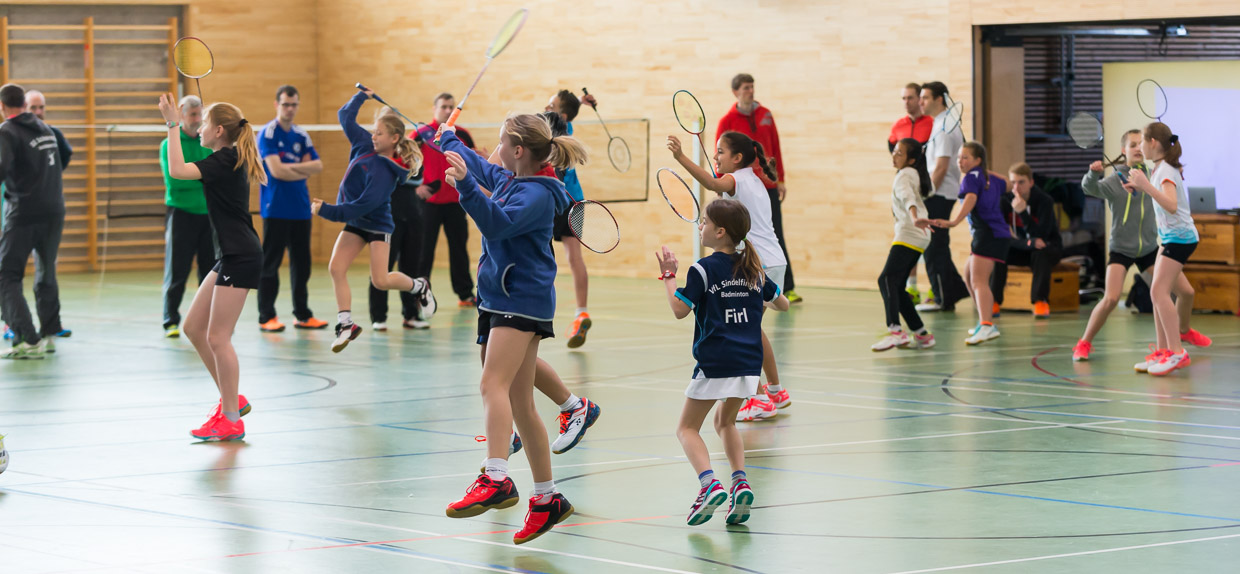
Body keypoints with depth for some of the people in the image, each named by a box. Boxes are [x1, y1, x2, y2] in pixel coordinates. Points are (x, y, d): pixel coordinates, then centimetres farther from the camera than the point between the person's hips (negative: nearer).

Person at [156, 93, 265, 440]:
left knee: (218, 337, -6)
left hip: (241, 258, -10)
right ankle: (233, 399, 19)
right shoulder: (230, 161, 14)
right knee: (193, 328, 12)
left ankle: (231, 422, 0)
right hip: (231, 258, 10)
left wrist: (173, 124, -21)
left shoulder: (225, 160, -15)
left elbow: (178, 170, -28)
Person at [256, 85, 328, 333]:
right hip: (275, 208, -6)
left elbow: (317, 166, 4)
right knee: (270, 264, -4)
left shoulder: (302, 135, 13)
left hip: (300, 208, 6)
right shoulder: (268, 133, -7)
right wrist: (304, 171, -4)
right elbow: (276, 171, -17)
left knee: (302, 263, 9)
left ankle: (303, 314, 16)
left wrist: (292, 167, -10)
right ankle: (266, 317, -1)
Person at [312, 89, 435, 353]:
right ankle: (345, 324, -6)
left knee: (380, 280, -10)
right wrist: (362, 96, 12)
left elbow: (364, 205, -33)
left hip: (377, 225, -7)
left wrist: (327, 211, -33)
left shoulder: (385, 172, -27)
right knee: (336, 268, -10)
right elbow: (346, 116, 10)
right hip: (354, 223, 7)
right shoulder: (364, 145, -4)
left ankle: (419, 286, 22)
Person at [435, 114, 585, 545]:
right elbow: (479, 166, 36)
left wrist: (465, 183, -38)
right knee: (519, 402, 8)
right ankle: (547, 499, 14)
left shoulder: (537, 195, -13)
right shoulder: (507, 181, 14)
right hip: (497, 299, 9)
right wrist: (448, 140, 50)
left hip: (522, 301, -9)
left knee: (494, 384, -26)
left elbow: (497, 222, -29)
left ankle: (496, 480, -40)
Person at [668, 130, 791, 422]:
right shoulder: (753, 181, 18)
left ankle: (760, 400, -12)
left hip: (760, 265, -10)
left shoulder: (737, 180, -10)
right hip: (772, 263, 10)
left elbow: (712, 183, -33)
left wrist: (681, 157, -44)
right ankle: (775, 391, 36)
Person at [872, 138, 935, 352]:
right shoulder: (915, 174, 20)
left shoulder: (904, 176, -9)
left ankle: (895, 331, -39)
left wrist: (914, 218, -47)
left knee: (887, 280, -23)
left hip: (908, 236, -10)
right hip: (918, 239, 10)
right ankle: (921, 334, 15)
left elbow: (908, 198, -29)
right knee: (897, 287, 14)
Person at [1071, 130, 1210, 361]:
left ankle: (1184, 331, 36)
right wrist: (1093, 172, -56)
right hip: (1121, 249, -4)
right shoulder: (1114, 181, -17)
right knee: (1111, 299, -22)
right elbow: (1090, 187, -33)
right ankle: (1084, 343, -3)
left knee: (1186, 292, 6)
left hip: (1150, 246, 4)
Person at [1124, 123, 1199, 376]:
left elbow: (1171, 205, -32)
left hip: (1180, 236, -10)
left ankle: (1177, 353, -23)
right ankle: (1163, 351, 10)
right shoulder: (1160, 168, 12)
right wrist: (1140, 187, 18)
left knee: (1159, 291, -19)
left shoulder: (1166, 171, -17)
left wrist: (1146, 185, -38)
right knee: (1158, 293, 8)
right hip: (1170, 237, 10)